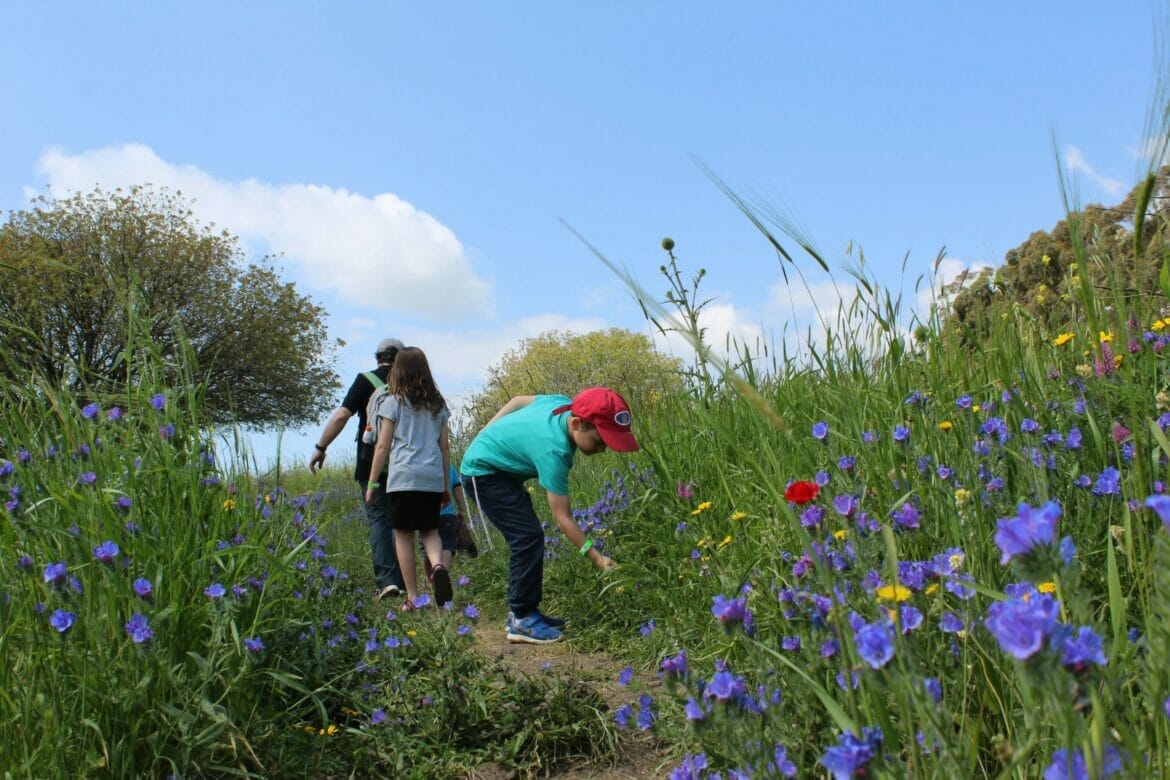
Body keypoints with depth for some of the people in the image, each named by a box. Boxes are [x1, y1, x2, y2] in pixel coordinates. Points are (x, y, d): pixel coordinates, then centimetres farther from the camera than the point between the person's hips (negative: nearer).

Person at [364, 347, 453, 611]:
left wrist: (372, 483, 7)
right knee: (430, 531, 15)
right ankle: (438, 565, -16)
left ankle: (412, 598, 3)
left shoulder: (393, 402, 3)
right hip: (433, 478, 3)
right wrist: (446, 485, 20)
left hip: (403, 477, -3)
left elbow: (383, 446, 1)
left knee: (403, 535, 5)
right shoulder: (438, 404, 14)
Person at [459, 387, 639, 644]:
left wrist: (488, 438, 16)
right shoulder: (553, 451, -35)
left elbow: (519, 400, 7)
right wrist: (597, 558, -31)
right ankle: (522, 620, -10)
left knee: (525, 538, 8)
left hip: (500, 469, 10)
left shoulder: (563, 404, -13)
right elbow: (563, 517, -31)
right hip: (483, 472, -10)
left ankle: (522, 612, 16)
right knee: (528, 536, -18)